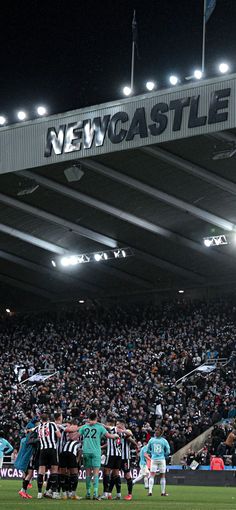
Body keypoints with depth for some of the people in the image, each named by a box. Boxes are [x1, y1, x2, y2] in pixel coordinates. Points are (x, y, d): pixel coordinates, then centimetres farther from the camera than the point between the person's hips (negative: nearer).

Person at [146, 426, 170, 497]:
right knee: (162, 476, 10)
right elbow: (168, 451, 0)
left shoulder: (151, 440, -1)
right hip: (162, 459, 0)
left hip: (153, 459, 0)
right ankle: (163, 492, 13)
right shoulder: (164, 441, -3)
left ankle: (150, 491, -14)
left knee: (152, 475, -2)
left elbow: (148, 450, 6)